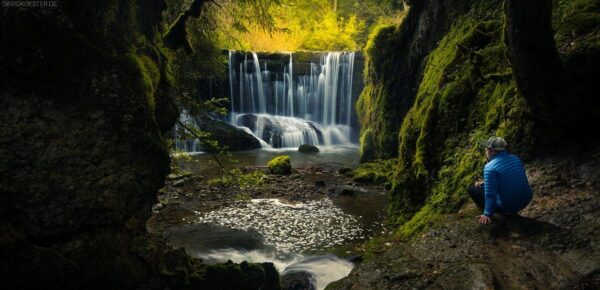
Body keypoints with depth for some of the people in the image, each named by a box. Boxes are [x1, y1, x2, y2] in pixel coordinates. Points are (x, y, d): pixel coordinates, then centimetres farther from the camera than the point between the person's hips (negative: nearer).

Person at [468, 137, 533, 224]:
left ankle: (505, 212, 3)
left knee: (473, 189, 2)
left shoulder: (490, 167, -21)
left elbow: (490, 194, -24)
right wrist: (485, 183, 19)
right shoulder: (516, 159, 5)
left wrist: (487, 214, -18)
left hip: (507, 206, -7)